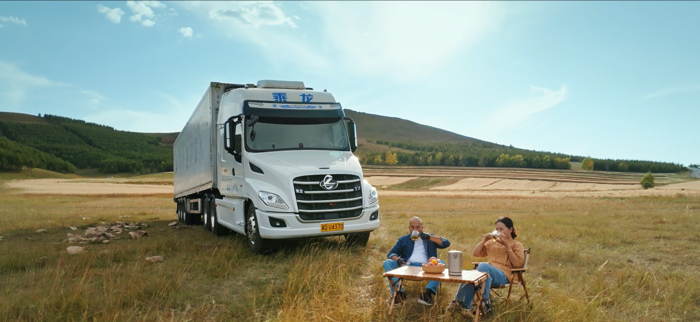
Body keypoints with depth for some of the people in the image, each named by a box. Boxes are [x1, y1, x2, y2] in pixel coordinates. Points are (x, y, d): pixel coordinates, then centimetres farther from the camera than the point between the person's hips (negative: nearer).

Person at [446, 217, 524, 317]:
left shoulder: (517, 245, 14)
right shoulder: (492, 242, 28)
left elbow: (517, 264, -3)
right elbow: (476, 253, 22)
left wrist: (507, 246, -6)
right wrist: (484, 239, 11)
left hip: (503, 276, -4)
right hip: (488, 272, 4)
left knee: (483, 266, -38)